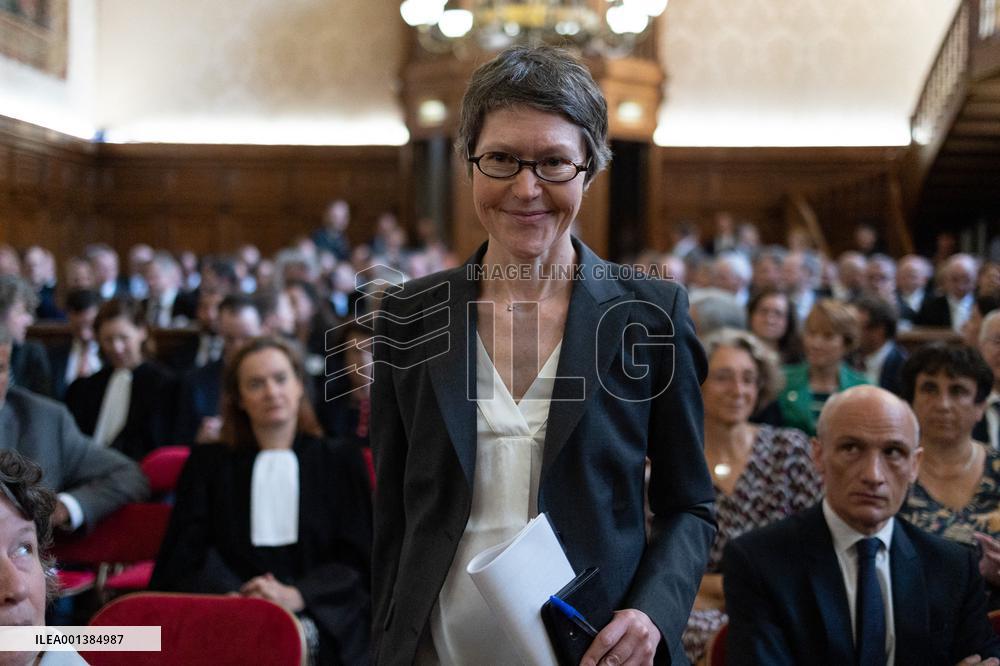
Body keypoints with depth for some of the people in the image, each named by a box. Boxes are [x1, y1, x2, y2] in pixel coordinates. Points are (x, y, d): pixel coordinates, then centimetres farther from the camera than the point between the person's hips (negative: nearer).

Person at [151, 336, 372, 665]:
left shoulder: (341, 462, 17)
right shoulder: (208, 463, 19)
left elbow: (358, 561, 8)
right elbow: (180, 560, 9)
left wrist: (296, 596, -12)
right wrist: (234, 596, -13)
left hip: (318, 622, 0)